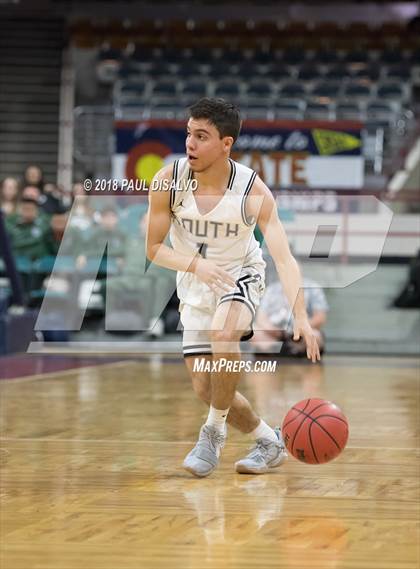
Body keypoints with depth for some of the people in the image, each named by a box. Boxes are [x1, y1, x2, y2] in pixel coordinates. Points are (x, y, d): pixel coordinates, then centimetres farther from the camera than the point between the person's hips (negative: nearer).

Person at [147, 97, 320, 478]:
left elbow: (284, 258, -27)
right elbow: (154, 249, -11)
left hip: (241, 275, -3)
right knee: (205, 387, 0)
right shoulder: (167, 182, -20)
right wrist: (196, 265, -31)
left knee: (222, 334, -35)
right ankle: (270, 442, 25)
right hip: (195, 286, 3)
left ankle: (213, 433, -13)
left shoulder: (253, 191, -24)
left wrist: (301, 316, -40)